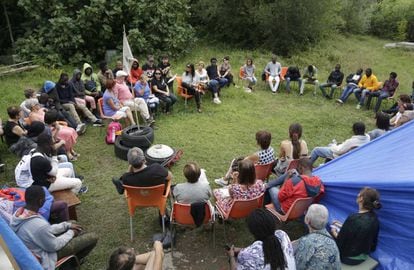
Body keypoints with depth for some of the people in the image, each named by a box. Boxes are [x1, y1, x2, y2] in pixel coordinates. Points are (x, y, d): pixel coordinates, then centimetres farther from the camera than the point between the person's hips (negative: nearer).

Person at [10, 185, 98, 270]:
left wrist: (67, 225, 2)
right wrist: (71, 233, -6)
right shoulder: (39, 225, -41)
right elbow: (55, 246, -23)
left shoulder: (18, 213, -13)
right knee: (92, 237, -4)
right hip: (43, 259, -8)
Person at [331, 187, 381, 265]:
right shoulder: (374, 217, -9)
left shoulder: (354, 218, -30)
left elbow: (340, 243, -20)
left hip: (349, 257, -6)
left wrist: (334, 233, -1)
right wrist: (342, 226, 10)